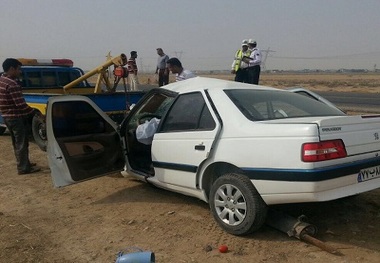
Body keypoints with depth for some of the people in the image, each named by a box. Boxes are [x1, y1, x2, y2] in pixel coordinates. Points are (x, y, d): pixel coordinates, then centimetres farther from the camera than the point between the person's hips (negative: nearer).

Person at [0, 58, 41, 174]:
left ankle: (23, 163, 31)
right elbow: (21, 104, -24)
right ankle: (23, 168, 7)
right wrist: (35, 113, -17)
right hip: (16, 117, -10)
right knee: (22, 143, 0)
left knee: (17, 142, 19)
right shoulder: (12, 84, -21)